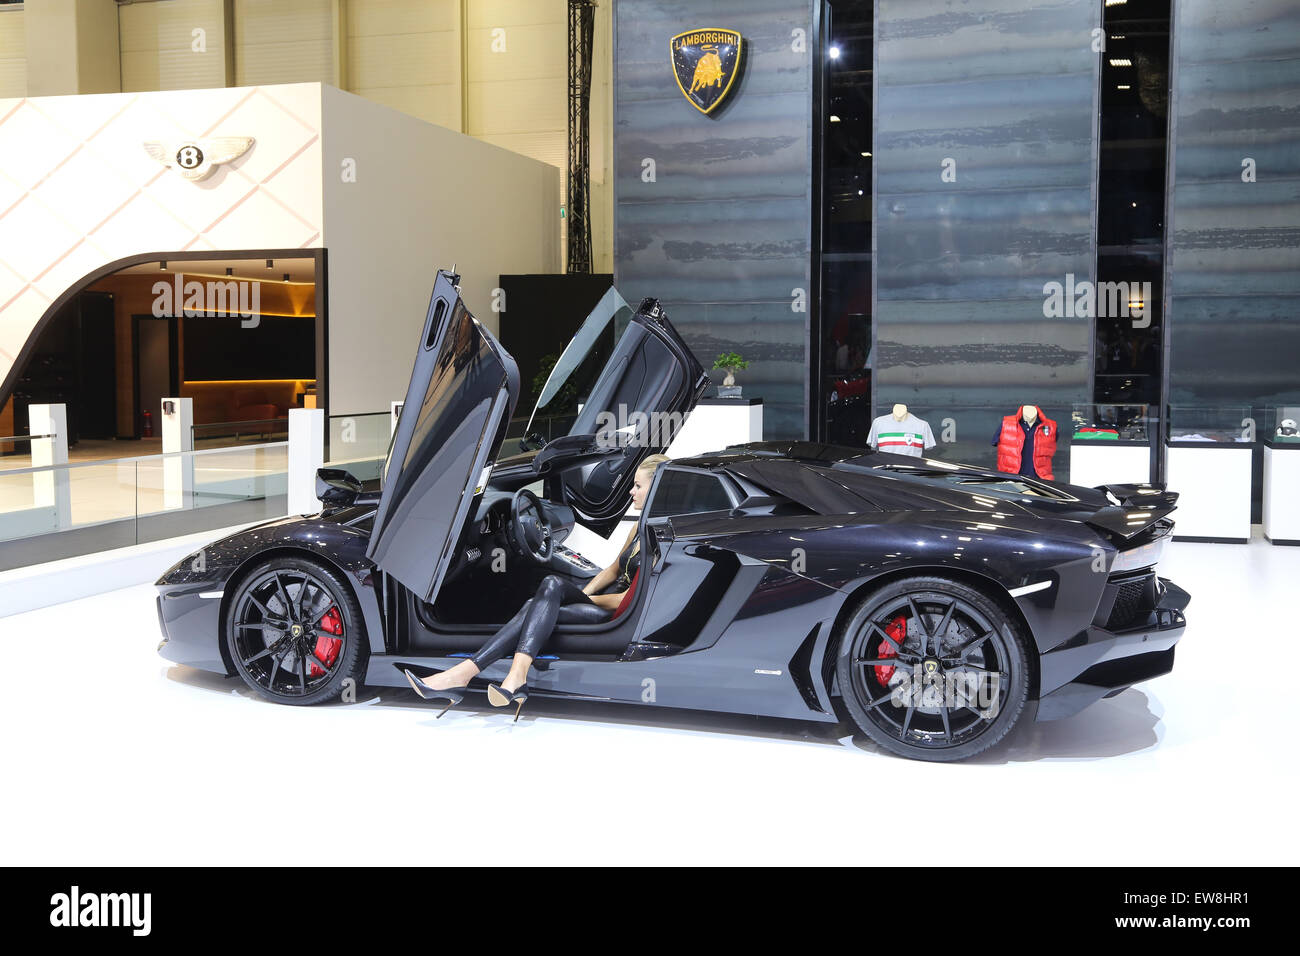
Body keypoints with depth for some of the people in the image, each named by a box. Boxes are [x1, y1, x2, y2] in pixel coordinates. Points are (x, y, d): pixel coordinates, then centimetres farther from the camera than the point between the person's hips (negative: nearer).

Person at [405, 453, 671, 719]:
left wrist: (586, 598, -3)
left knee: (553, 585, -26)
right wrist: (579, 594, 8)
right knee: (534, 608, -17)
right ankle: (461, 674, -31)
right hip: (607, 603, 8)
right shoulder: (642, 525, 16)